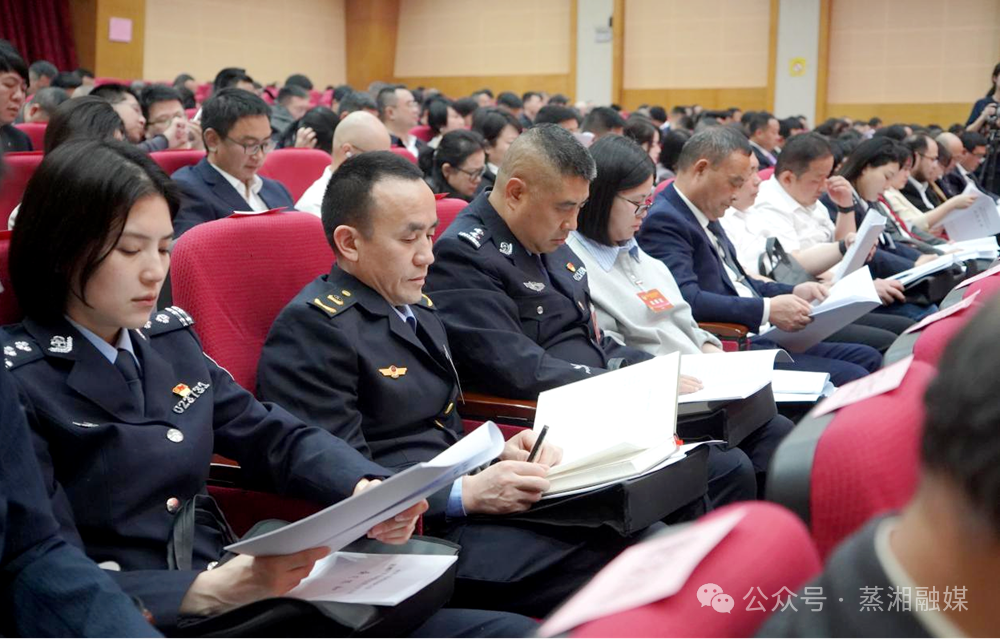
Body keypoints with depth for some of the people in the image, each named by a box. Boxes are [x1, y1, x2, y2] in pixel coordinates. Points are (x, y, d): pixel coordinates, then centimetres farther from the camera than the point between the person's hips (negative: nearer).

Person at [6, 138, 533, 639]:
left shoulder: (168, 339, 12)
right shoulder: (19, 381, -9)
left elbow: (276, 436, 16)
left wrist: (370, 490, -4)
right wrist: (213, 590, -28)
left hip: (243, 594, 7)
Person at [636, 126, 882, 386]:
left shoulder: (705, 214, 17)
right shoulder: (663, 221, -15)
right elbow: (687, 300, -27)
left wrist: (793, 292, 10)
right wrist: (768, 309, -24)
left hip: (761, 336, 11)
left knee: (867, 358, 9)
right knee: (850, 378, -18)